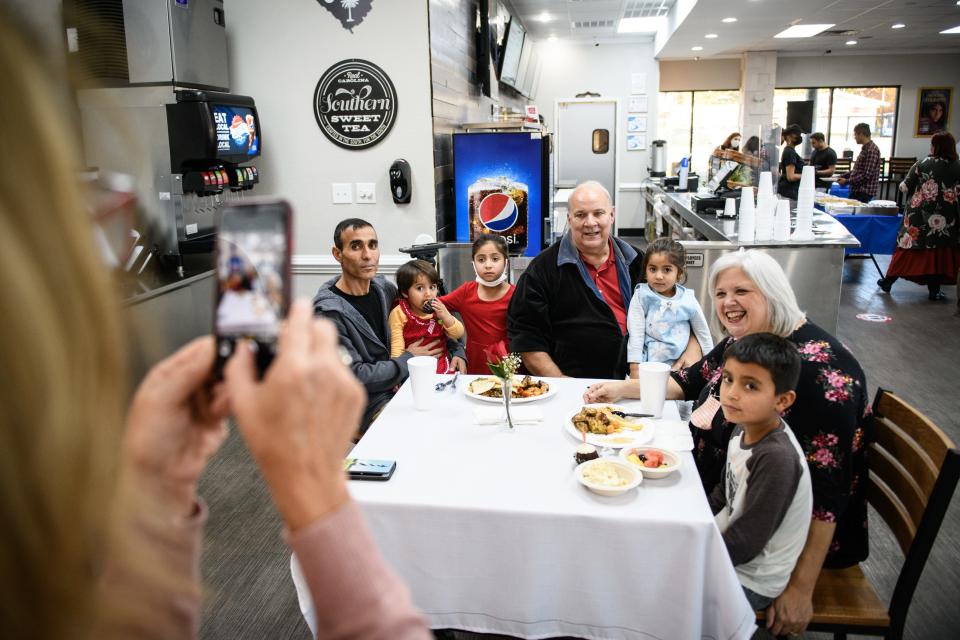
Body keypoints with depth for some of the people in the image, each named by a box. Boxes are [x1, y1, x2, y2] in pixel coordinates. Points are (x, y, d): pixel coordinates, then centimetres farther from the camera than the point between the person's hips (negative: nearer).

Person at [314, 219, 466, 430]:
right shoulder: (328, 311, -17)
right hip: (367, 403, -7)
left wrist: (457, 351, 3)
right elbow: (354, 376, -18)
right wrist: (408, 359, -9)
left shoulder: (383, 287, 4)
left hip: (401, 384, 7)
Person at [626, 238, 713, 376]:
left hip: (679, 365, 1)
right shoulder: (642, 296, -7)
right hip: (647, 366, -1)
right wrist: (635, 368, -11)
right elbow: (635, 333, -8)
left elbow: (703, 333, 10)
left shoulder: (688, 300, -3)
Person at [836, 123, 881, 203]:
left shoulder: (871, 150, -16)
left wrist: (847, 181, -16)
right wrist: (843, 176, 13)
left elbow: (867, 175, -21)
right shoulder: (865, 148, 15)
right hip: (857, 190, 9)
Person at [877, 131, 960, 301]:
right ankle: (934, 289, 11)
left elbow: (905, 187, 0)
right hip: (945, 217, 0)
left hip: (919, 214, 0)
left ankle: (888, 280, 13)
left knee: (908, 247, 8)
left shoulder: (922, 164, -5)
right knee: (939, 250, 7)